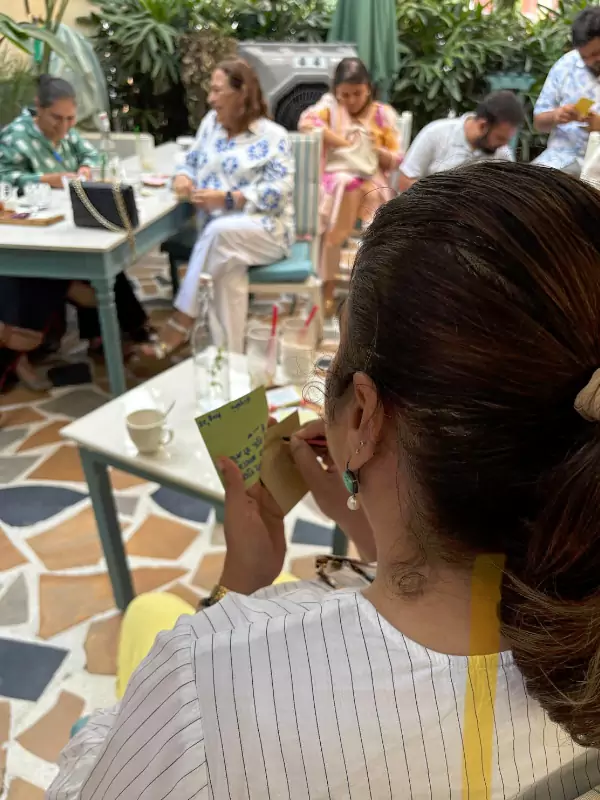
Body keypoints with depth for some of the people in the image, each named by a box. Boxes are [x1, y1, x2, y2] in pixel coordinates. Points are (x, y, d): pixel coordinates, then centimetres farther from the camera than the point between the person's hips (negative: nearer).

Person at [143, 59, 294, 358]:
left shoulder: (272, 136, -4)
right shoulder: (211, 123, 15)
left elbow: (279, 191, -14)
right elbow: (192, 162, 21)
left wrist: (227, 199, -22)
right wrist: (183, 177, -5)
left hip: (266, 227, -4)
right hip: (218, 227, 4)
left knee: (219, 231, -35)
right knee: (230, 266, -29)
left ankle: (182, 321, -28)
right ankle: (228, 353, -24)